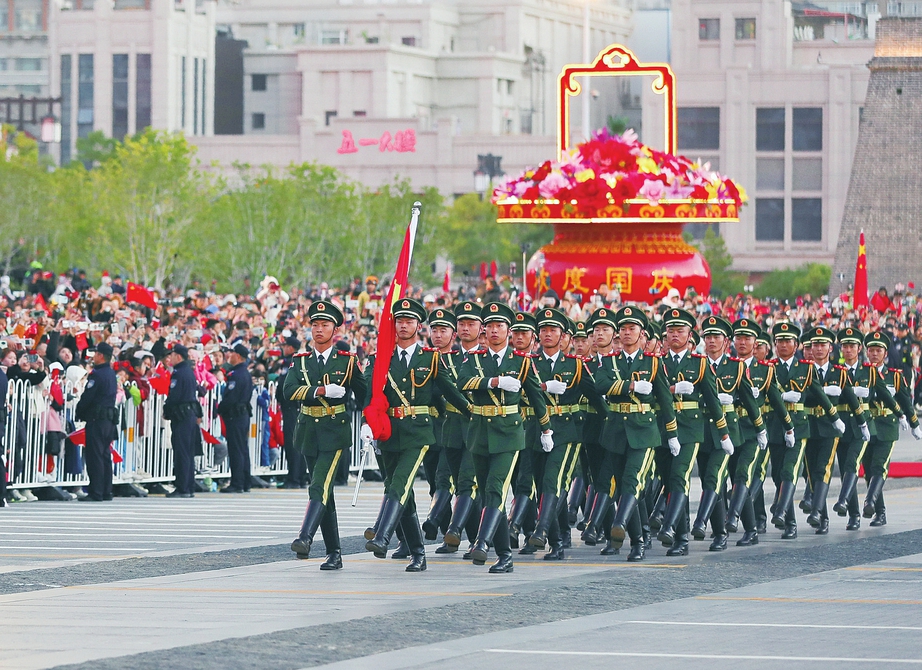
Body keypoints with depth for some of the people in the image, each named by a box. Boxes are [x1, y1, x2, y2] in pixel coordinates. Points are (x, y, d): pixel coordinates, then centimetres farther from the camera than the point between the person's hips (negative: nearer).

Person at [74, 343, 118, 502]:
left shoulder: (97, 374, -14)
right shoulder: (112, 374, 14)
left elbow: (87, 397, -16)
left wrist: (79, 412, 0)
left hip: (96, 418, -9)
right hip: (110, 417, 9)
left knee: (95, 455, -7)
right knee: (105, 455, 12)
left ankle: (96, 493, -9)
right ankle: (106, 491, 14)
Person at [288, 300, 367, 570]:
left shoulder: (347, 361, 2)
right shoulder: (300, 361, 8)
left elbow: (365, 394, 8)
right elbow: (289, 392, -9)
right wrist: (321, 391, -21)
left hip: (335, 432, -4)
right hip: (308, 433, 4)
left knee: (320, 486, -20)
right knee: (324, 494, 7)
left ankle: (305, 538, -32)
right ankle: (334, 554, 11)